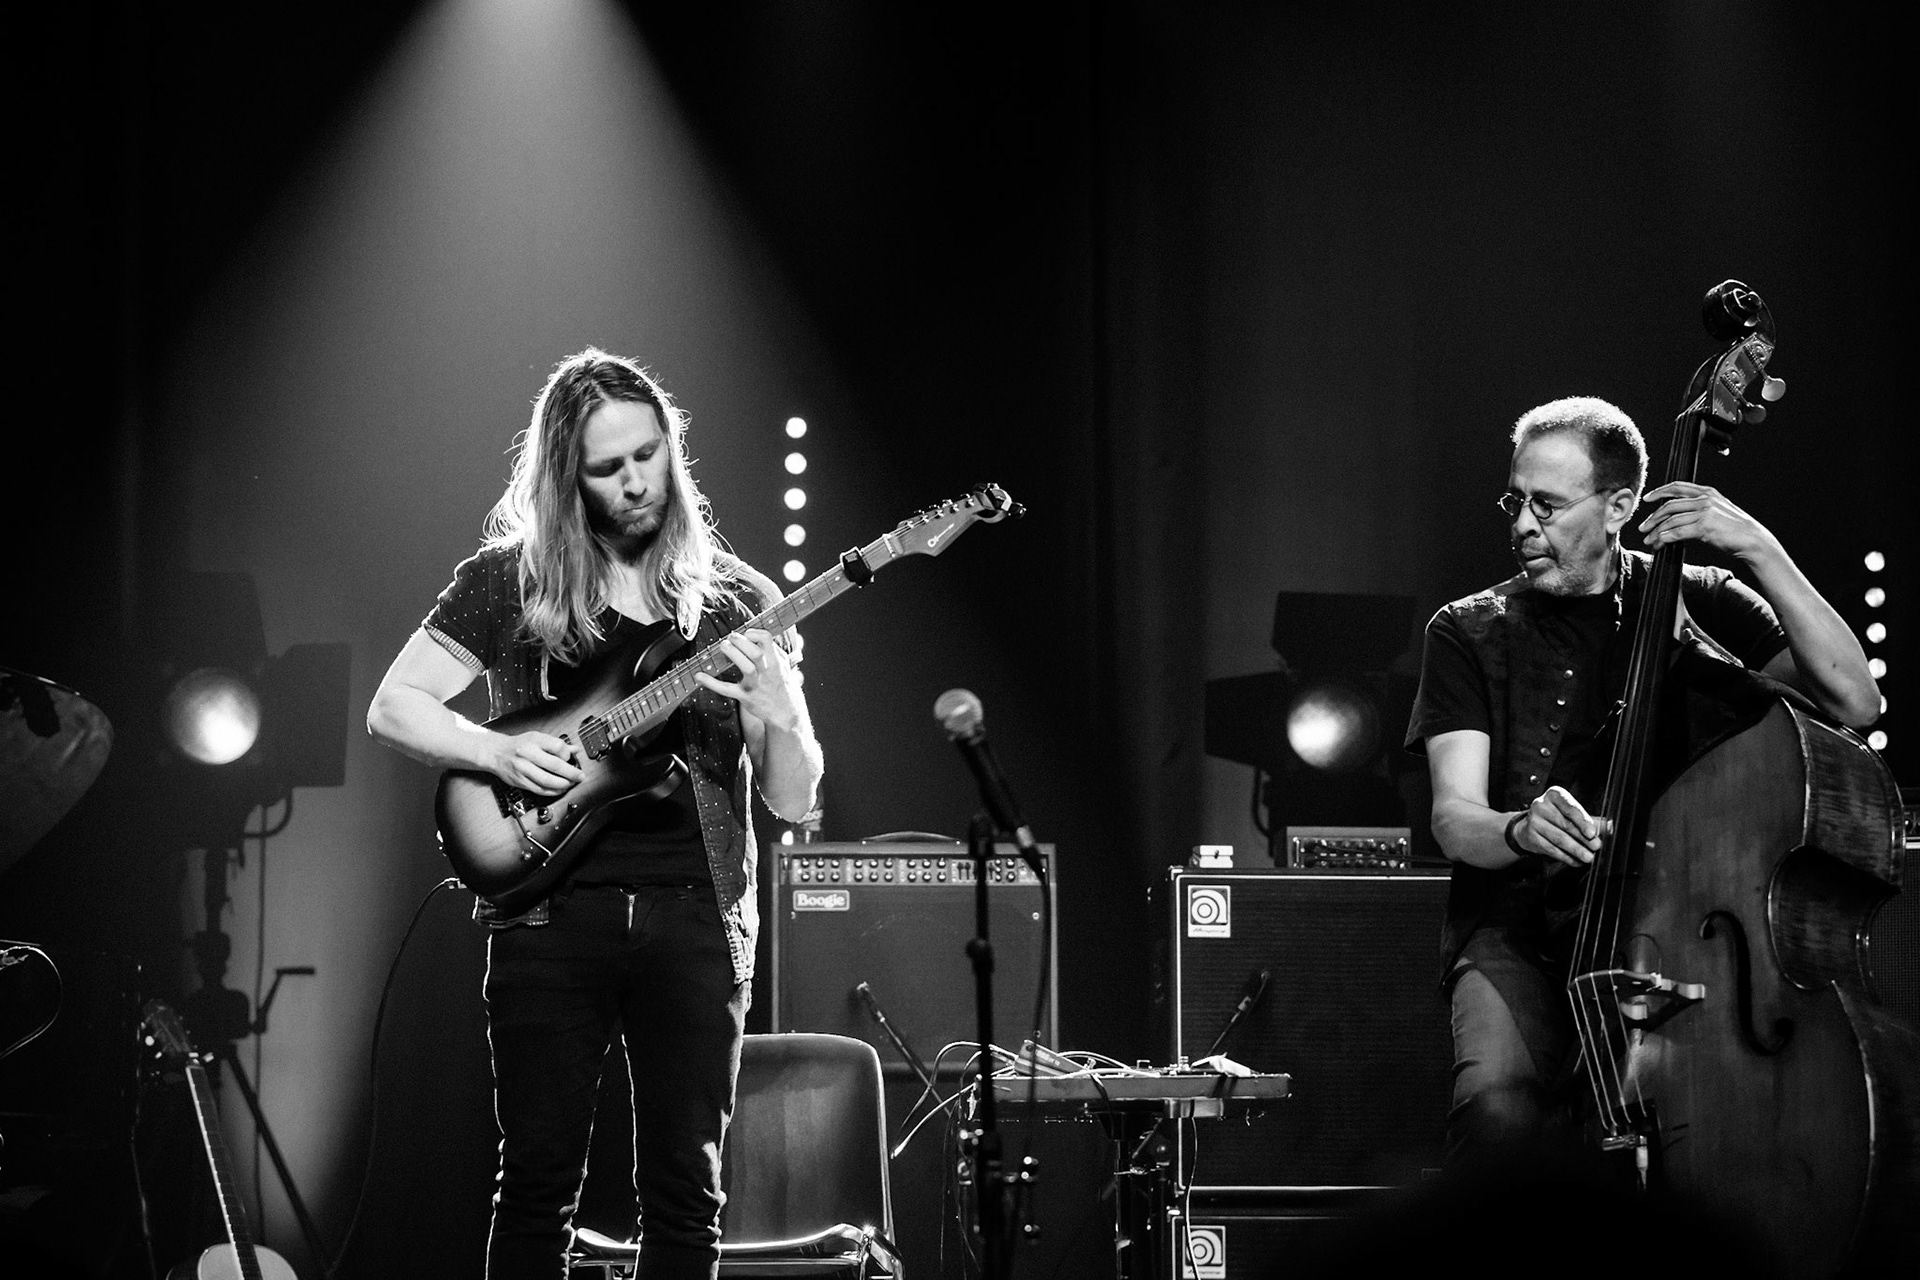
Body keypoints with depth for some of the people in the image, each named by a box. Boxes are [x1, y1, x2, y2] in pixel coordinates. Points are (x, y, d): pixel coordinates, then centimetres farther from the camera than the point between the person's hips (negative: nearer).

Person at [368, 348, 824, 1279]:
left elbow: (794, 801, 7)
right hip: (552, 912, -1)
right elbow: (392, 708, 6)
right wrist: (498, 752, -11)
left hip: (696, 916, 1)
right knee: (539, 1186, -1)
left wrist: (775, 706, -13)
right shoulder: (510, 580, 6)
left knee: (685, 1193, 1)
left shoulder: (738, 601, 9)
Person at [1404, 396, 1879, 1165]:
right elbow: (1453, 818, -2)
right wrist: (1521, 830, -26)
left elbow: (1854, 704, -4)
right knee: (1499, 1108, -34)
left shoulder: (1700, 604, 10)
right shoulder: (1471, 633, 10)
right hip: (1519, 935, 0)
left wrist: (1761, 553, -11)